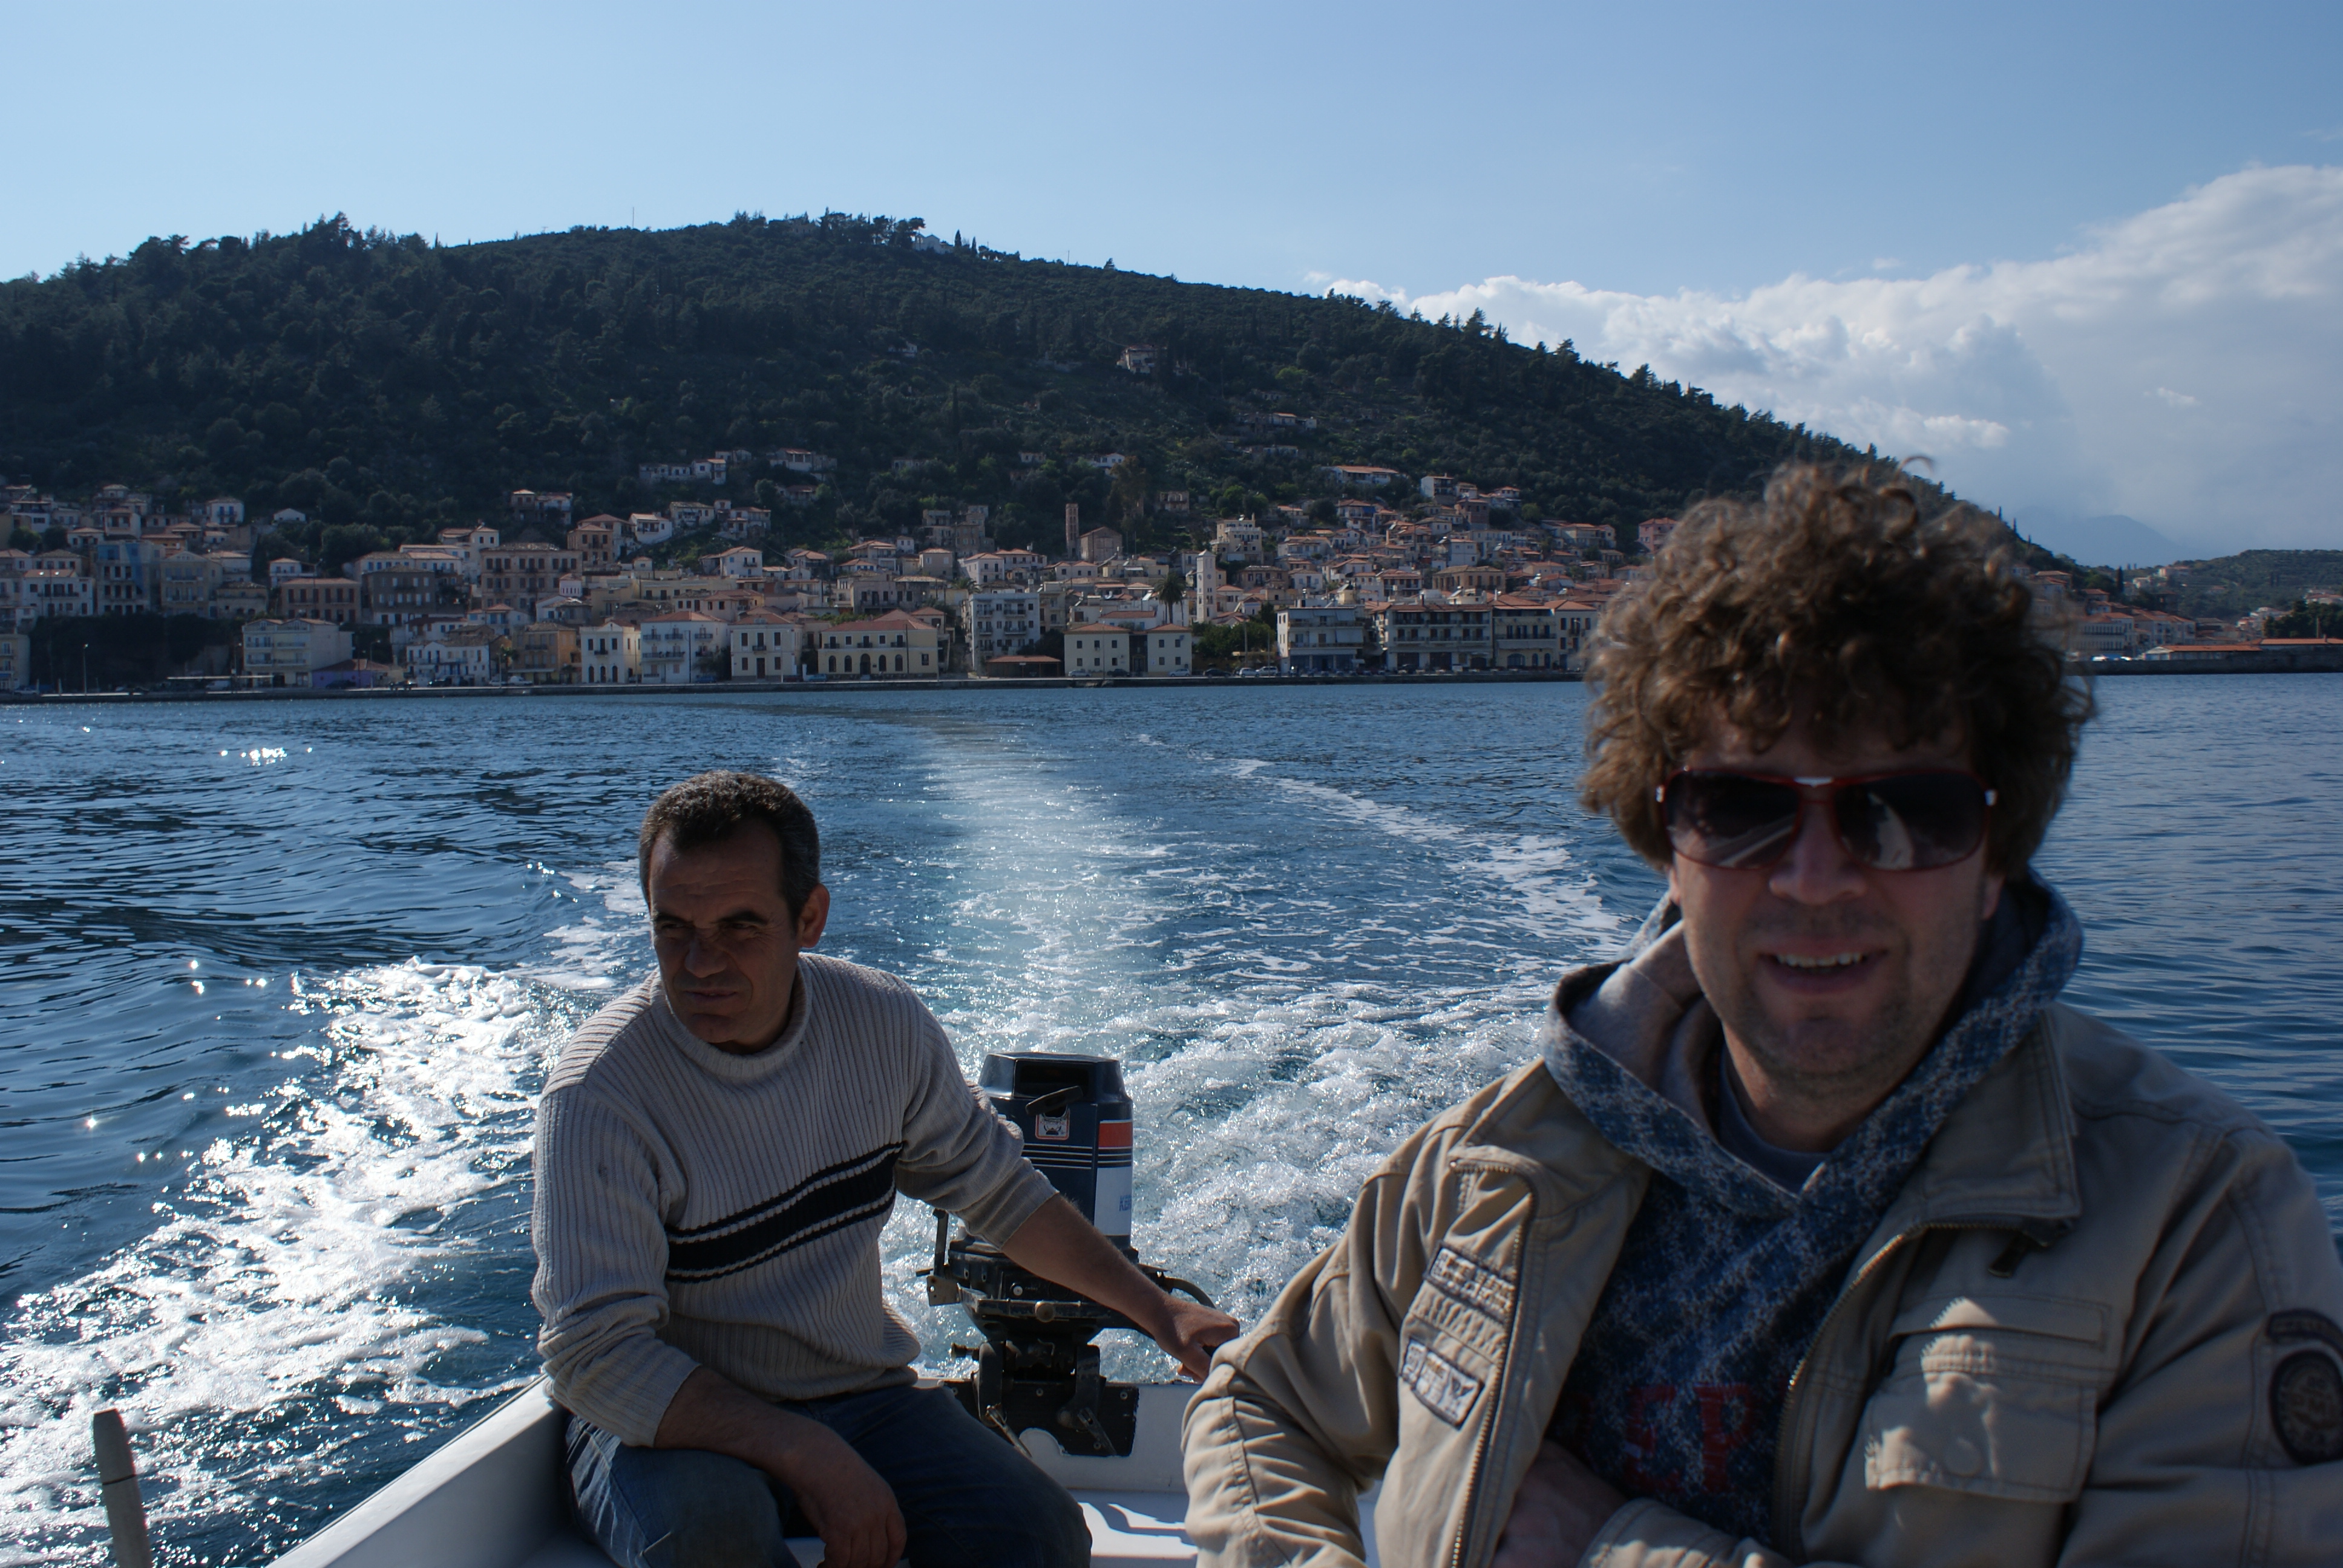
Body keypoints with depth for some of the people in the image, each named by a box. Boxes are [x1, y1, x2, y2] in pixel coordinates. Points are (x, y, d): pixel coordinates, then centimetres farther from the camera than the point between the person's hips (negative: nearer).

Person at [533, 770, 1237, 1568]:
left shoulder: (886, 1027, -5)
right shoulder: (597, 1094, -19)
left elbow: (1000, 1192, 11)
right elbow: (597, 1360, -21)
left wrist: (1157, 1310, 10)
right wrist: (808, 1458, -28)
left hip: (861, 1397, 3)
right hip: (670, 1425, -3)